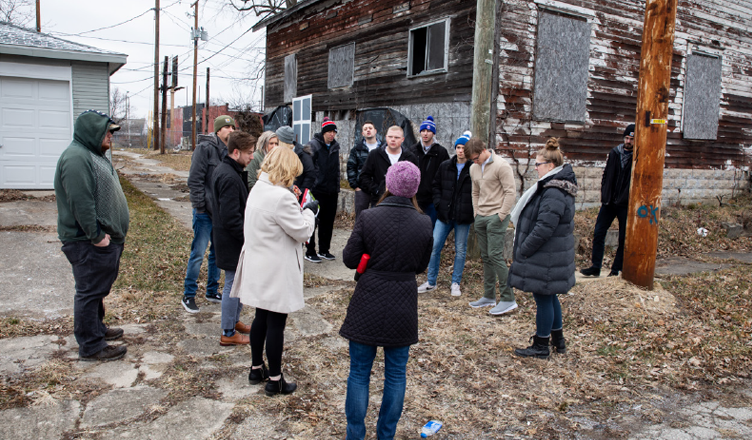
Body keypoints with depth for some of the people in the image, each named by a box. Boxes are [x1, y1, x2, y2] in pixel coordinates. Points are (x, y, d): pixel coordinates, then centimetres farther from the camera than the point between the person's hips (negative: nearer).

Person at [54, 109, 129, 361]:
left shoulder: (94, 155, 16)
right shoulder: (76, 158, -19)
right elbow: (81, 203, -26)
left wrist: (116, 233, 19)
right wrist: (96, 236, -23)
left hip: (106, 238, 11)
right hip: (88, 243, -11)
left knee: (98, 289, 22)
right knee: (90, 291, -1)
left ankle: (97, 328, 38)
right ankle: (91, 347, 8)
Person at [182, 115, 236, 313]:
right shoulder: (205, 148, -12)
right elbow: (195, 180, -14)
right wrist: (200, 206, -15)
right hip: (205, 211, -7)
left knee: (218, 252, 15)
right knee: (198, 253, -1)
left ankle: (212, 291, 29)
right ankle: (188, 295, 11)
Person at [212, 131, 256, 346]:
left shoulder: (223, 170, 10)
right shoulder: (230, 178, -24)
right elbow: (231, 218, -26)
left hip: (230, 238, 10)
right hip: (232, 241, -10)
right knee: (233, 284, 1)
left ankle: (234, 321, 35)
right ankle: (228, 333, 14)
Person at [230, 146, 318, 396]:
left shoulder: (258, 189, 6)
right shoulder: (281, 197, -24)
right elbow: (302, 231, -18)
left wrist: (301, 211, 6)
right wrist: (309, 211, -1)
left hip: (259, 268, 9)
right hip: (277, 272, -9)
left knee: (261, 318, 21)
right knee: (276, 324, 3)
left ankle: (256, 369, 36)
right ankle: (274, 380, 17)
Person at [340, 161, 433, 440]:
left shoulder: (367, 218, -14)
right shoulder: (424, 224, -8)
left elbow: (350, 259, -8)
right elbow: (422, 265, 3)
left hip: (368, 305, -2)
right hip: (403, 307, 2)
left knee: (359, 372, 13)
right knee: (396, 373, 16)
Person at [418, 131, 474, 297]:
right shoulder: (445, 166, 6)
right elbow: (436, 185, 15)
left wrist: (472, 210, -10)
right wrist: (438, 203, 2)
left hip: (463, 217, -3)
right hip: (444, 214, 3)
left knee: (460, 250, 8)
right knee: (434, 247, 2)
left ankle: (456, 283, 22)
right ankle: (431, 282, 16)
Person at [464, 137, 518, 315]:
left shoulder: (501, 165, -10)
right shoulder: (474, 168, 12)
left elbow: (510, 192, -12)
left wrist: (501, 216, -14)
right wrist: (476, 214, 11)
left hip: (496, 217, -7)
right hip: (481, 218, 7)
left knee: (495, 256, -11)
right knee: (486, 257, 9)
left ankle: (508, 299, -4)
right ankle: (489, 296, 18)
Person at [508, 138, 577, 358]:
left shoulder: (554, 194, -24)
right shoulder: (551, 186, 10)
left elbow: (543, 229, -28)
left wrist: (522, 251, -18)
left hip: (546, 258, -10)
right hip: (551, 255, 10)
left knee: (543, 299, 3)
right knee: (549, 297, 21)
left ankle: (540, 346, 17)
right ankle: (558, 339, 35)